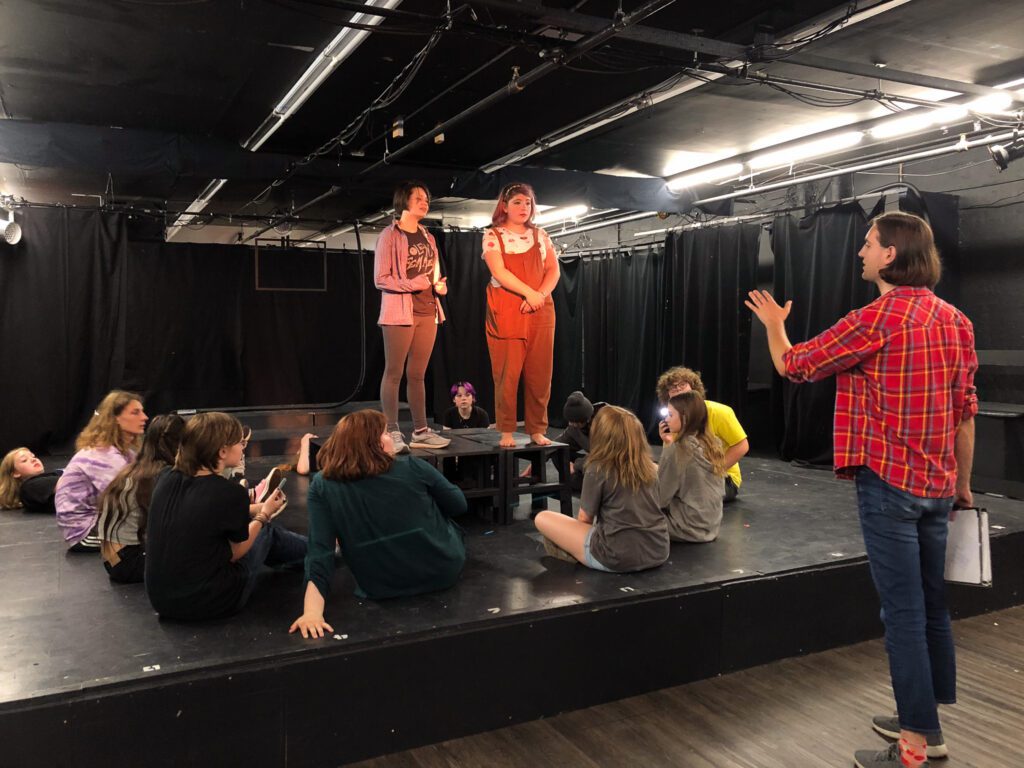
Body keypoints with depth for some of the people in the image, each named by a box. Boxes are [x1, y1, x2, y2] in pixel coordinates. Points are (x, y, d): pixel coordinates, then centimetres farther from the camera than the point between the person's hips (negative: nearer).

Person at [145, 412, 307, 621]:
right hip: (206, 603, -6)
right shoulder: (230, 493, -22)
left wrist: (255, 510, 22)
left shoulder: (167, 480, -3)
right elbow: (235, 552, -5)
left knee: (255, 525, 25)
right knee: (267, 531, 18)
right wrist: (264, 515, 10)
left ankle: (309, 549, 49)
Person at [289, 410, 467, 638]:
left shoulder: (322, 487, -13)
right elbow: (459, 505, 0)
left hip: (381, 589, 1)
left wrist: (312, 611, -23)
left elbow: (319, 553, -22)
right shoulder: (412, 467, -15)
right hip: (443, 571, -1)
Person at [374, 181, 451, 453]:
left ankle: (421, 431, 13)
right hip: (399, 311, -6)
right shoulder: (390, 236, -4)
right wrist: (413, 284, -20)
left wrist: (439, 285, 3)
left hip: (427, 311, 6)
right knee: (394, 373, -3)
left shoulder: (427, 237, 17)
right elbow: (380, 278, -10)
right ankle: (392, 433, 0)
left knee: (417, 374, 9)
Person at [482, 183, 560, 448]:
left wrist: (541, 294, -9)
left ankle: (537, 430, 10)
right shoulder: (492, 235, 3)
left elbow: (554, 270, 8)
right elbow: (499, 272, -10)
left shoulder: (540, 235, 15)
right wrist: (529, 293, -17)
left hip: (540, 312, 4)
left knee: (539, 373, 2)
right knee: (507, 373, -5)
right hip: (506, 313, -3)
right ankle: (506, 432, 3)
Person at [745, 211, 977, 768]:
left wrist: (773, 324, 15)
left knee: (903, 611, -2)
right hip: (937, 487, 8)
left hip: (889, 483, -8)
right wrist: (963, 484, 18)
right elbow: (965, 412, 10)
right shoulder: (956, 321, 7)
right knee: (930, 604, 16)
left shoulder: (877, 318, -15)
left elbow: (793, 366, -5)